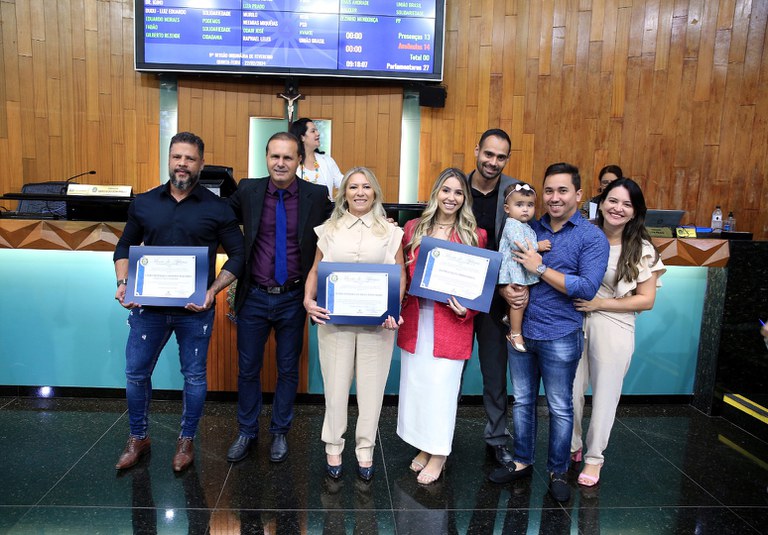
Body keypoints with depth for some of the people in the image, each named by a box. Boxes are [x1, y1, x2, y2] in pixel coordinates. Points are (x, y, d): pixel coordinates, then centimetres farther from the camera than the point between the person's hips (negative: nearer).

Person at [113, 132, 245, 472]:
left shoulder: (217, 208, -3)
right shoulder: (143, 203, 5)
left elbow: (238, 255, -3)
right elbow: (124, 247, 14)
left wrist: (213, 291, -15)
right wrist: (123, 283, -3)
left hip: (195, 310, -2)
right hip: (148, 305, 3)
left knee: (194, 376, 9)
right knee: (136, 373, 10)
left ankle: (186, 441, 29)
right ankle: (138, 439, 32)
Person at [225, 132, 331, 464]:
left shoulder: (317, 196, -6)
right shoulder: (248, 191, -3)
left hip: (293, 299, -1)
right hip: (254, 297, 1)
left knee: (288, 370, 13)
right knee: (248, 369, 13)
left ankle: (280, 433, 33)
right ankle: (247, 432, 34)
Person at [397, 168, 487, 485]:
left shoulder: (475, 235, -1)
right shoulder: (413, 229, 6)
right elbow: (401, 273, 12)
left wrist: (466, 310, -13)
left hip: (451, 325, -3)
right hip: (415, 321, 3)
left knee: (442, 388, 3)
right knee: (415, 384, 12)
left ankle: (439, 454, 24)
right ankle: (425, 447, 32)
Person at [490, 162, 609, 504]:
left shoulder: (592, 238, -7)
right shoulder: (529, 229, 7)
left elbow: (587, 288, -18)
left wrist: (540, 268, -19)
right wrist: (506, 289, -10)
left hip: (559, 337, -4)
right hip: (520, 330, 5)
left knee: (560, 408, 10)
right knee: (522, 401, 16)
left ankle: (558, 472, 29)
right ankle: (522, 462, 34)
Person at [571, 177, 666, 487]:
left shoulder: (641, 250, -4)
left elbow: (646, 299, -5)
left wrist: (599, 303, -14)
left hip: (613, 329, -2)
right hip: (575, 324, 2)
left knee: (605, 395, 10)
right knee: (571, 391, 9)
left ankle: (594, 457, 29)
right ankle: (571, 446, 34)